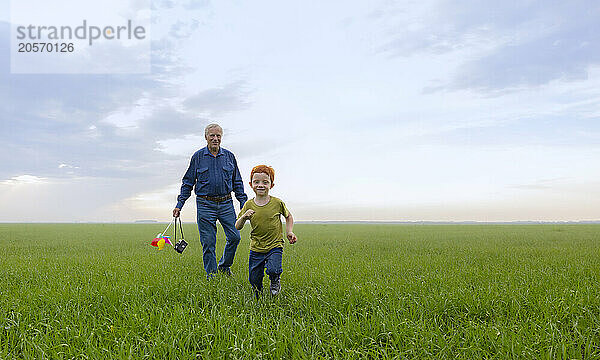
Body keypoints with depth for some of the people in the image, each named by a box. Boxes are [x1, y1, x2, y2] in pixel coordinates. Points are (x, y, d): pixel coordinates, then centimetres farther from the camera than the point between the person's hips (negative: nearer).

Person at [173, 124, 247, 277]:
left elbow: (237, 183, 14)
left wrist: (244, 203, 9)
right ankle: (211, 276, 11)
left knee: (234, 236, -4)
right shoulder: (198, 157, 4)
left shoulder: (229, 156, 8)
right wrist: (179, 205, 2)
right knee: (208, 242, -1)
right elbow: (188, 182, 8)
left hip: (226, 203, 2)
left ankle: (224, 266, 20)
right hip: (205, 204, -2)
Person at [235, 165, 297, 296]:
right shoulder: (248, 205, -2)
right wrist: (244, 217, -20)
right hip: (256, 248, 2)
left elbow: (288, 216, 13)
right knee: (254, 280, 6)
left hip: (274, 246, -2)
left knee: (273, 270, -27)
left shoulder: (277, 203, -6)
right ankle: (258, 297, 38)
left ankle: (275, 280, 10)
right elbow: (237, 227, -1)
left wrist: (289, 231, -1)